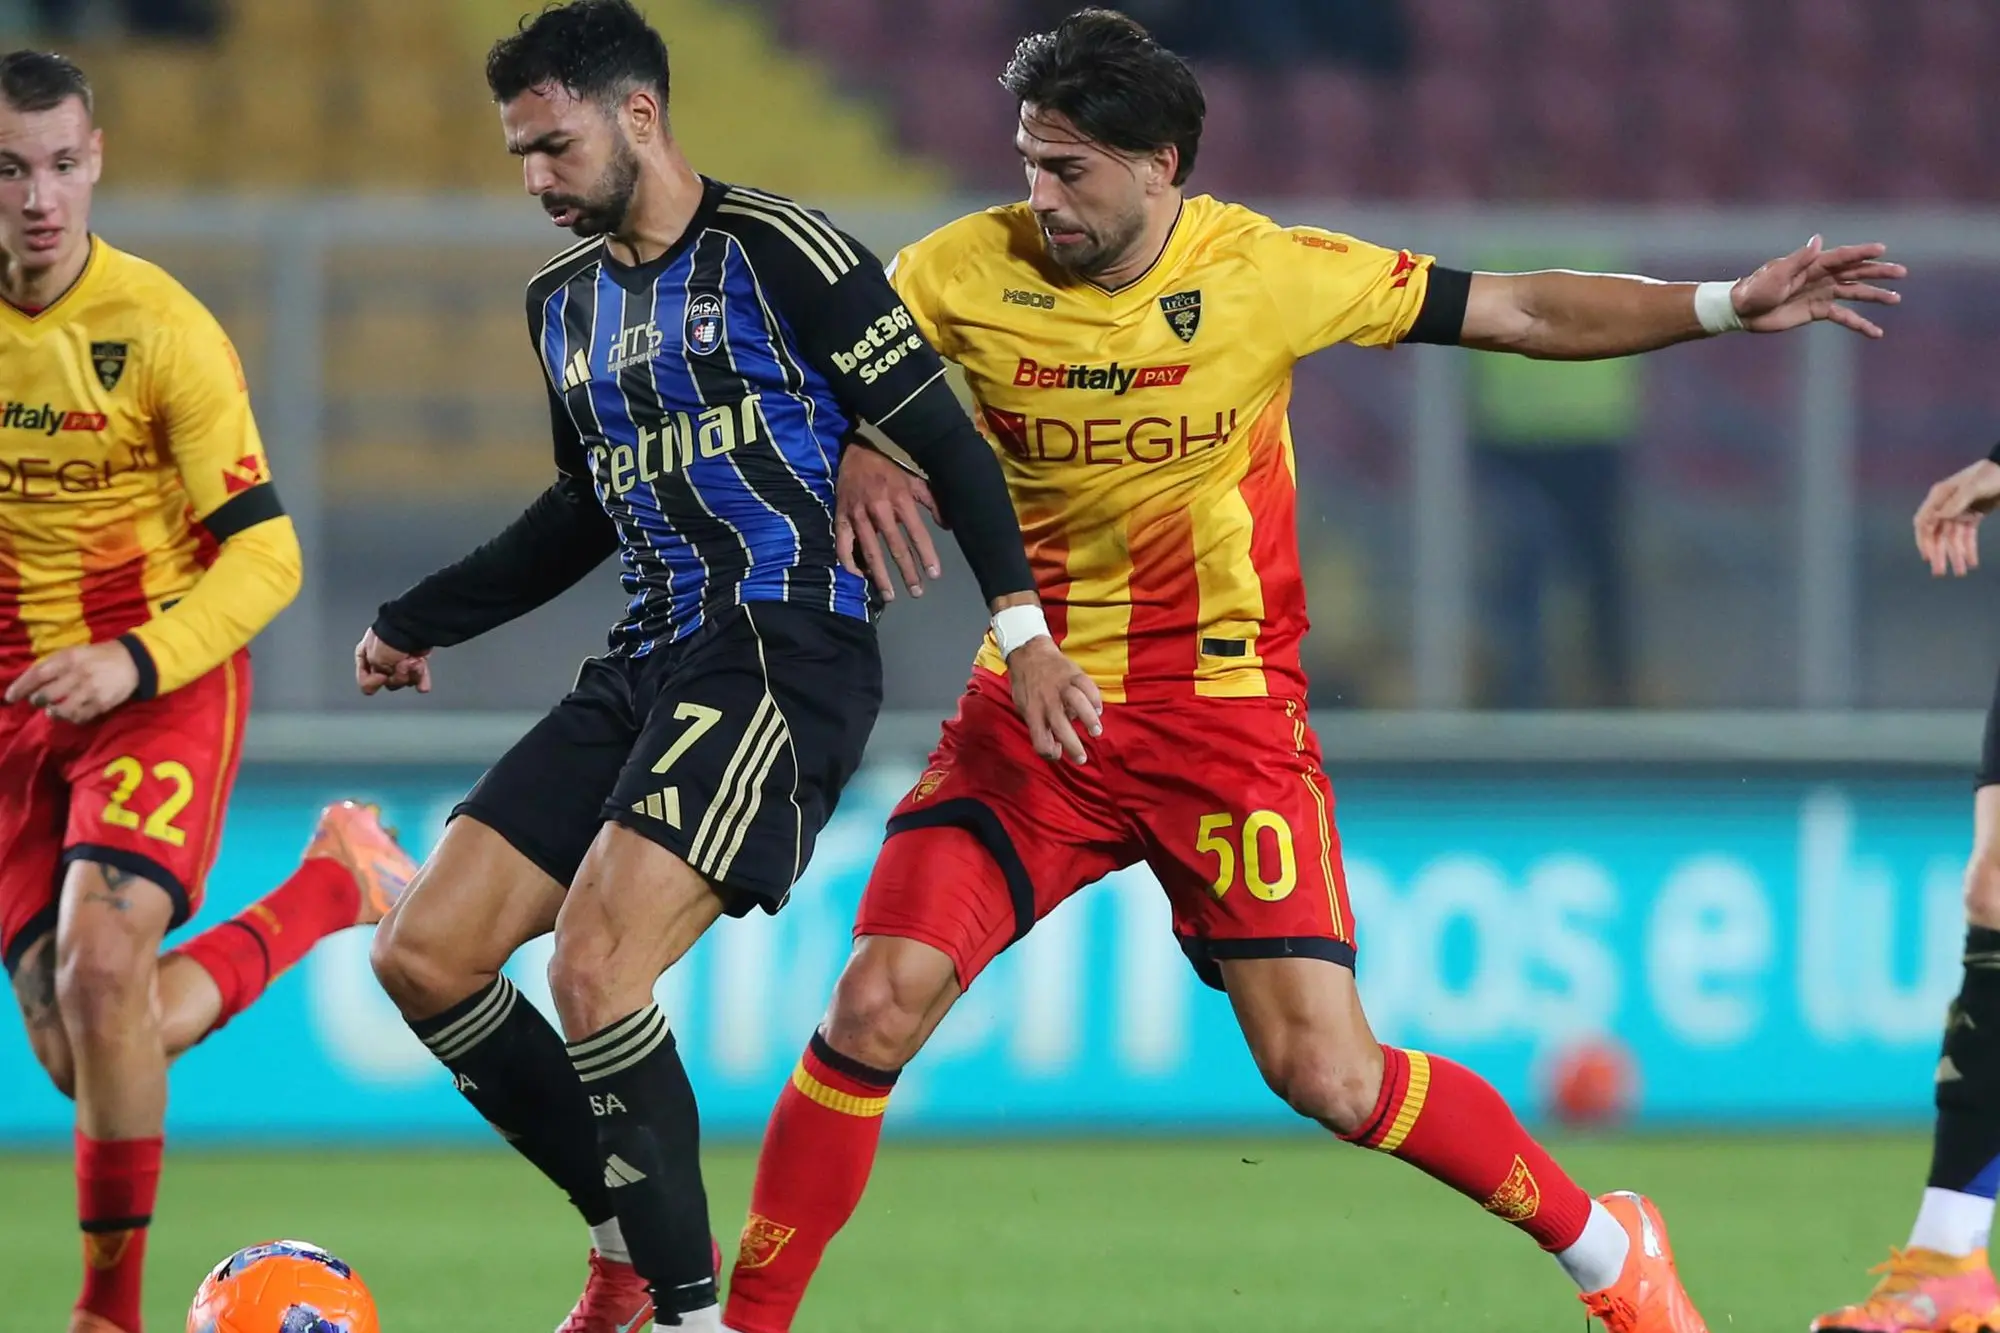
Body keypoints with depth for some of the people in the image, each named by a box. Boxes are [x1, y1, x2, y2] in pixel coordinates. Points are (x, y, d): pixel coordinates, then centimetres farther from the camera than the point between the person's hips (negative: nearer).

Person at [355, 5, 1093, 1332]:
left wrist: (1024, 631, -14)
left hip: (786, 655, -9)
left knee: (595, 972, -25)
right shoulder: (565, 300, 17)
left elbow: (941, 435, -8)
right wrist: (418, 622, 33)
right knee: (423, 957, 0)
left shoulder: (777, 253, -7)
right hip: (650, 664, 9)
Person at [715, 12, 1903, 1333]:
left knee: (1326, 1072, -9)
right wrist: (862, 456, -15)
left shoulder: (1267, 273, -10)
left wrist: (1730, 305, -8)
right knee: (877, 1007, -14)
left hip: (1227, 714, -2)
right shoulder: (968, 271, -8)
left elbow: (1521, 311, -2)